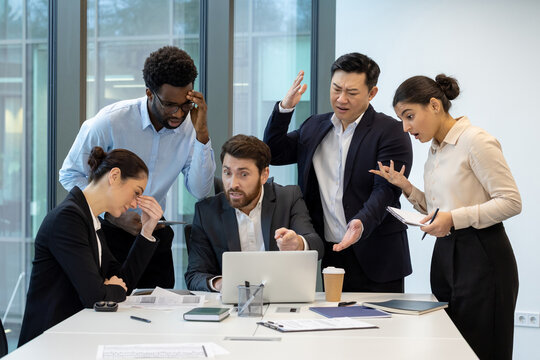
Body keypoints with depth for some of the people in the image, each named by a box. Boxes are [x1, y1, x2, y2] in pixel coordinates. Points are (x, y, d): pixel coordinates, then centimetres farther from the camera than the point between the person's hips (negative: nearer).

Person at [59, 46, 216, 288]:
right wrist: (115, 216, -20)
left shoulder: (189, 127, -7)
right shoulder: (109, 122, -18)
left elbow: (200, 191, -10)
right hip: (106, 231, -3)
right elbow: (70, 175, -9)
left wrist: (201, 134, -20)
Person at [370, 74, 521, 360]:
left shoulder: (476, 141, -11)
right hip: (445, 253, 8)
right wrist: (406, 187, 6)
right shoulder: (434, 151, 15)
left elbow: (511, 201, -15)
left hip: (481, 256, -8)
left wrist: (454, 218, -21)